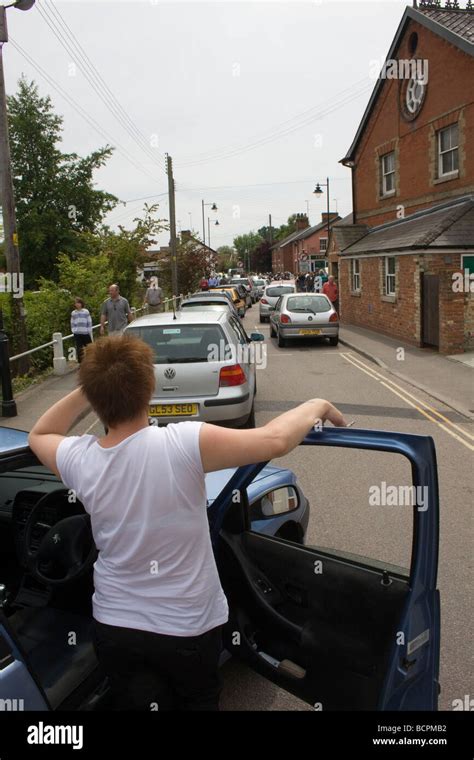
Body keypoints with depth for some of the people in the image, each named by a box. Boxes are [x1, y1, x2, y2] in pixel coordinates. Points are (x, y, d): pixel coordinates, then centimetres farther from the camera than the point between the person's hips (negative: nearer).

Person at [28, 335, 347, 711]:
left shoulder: (79, 460, -14)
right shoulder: (183, 444, -27)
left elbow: (39, 435, 8)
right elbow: (275, 440, -25)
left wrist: (91, 389, -4)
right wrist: (317, 406, -6)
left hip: (114, 626, 2)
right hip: (189, 627, -2)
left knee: (134, 701, 24)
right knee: (199, 701, 26)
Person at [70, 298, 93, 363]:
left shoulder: (86, 311, 1)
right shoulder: (73, 313, 8)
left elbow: (89, 322, 2)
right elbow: (72, 323, 11)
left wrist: (90, 332, -2)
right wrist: (73, 330, 0)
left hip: (85, 333, -1)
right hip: (77, 334, 1)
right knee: (79, 348, 2)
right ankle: (80, 362, 7)